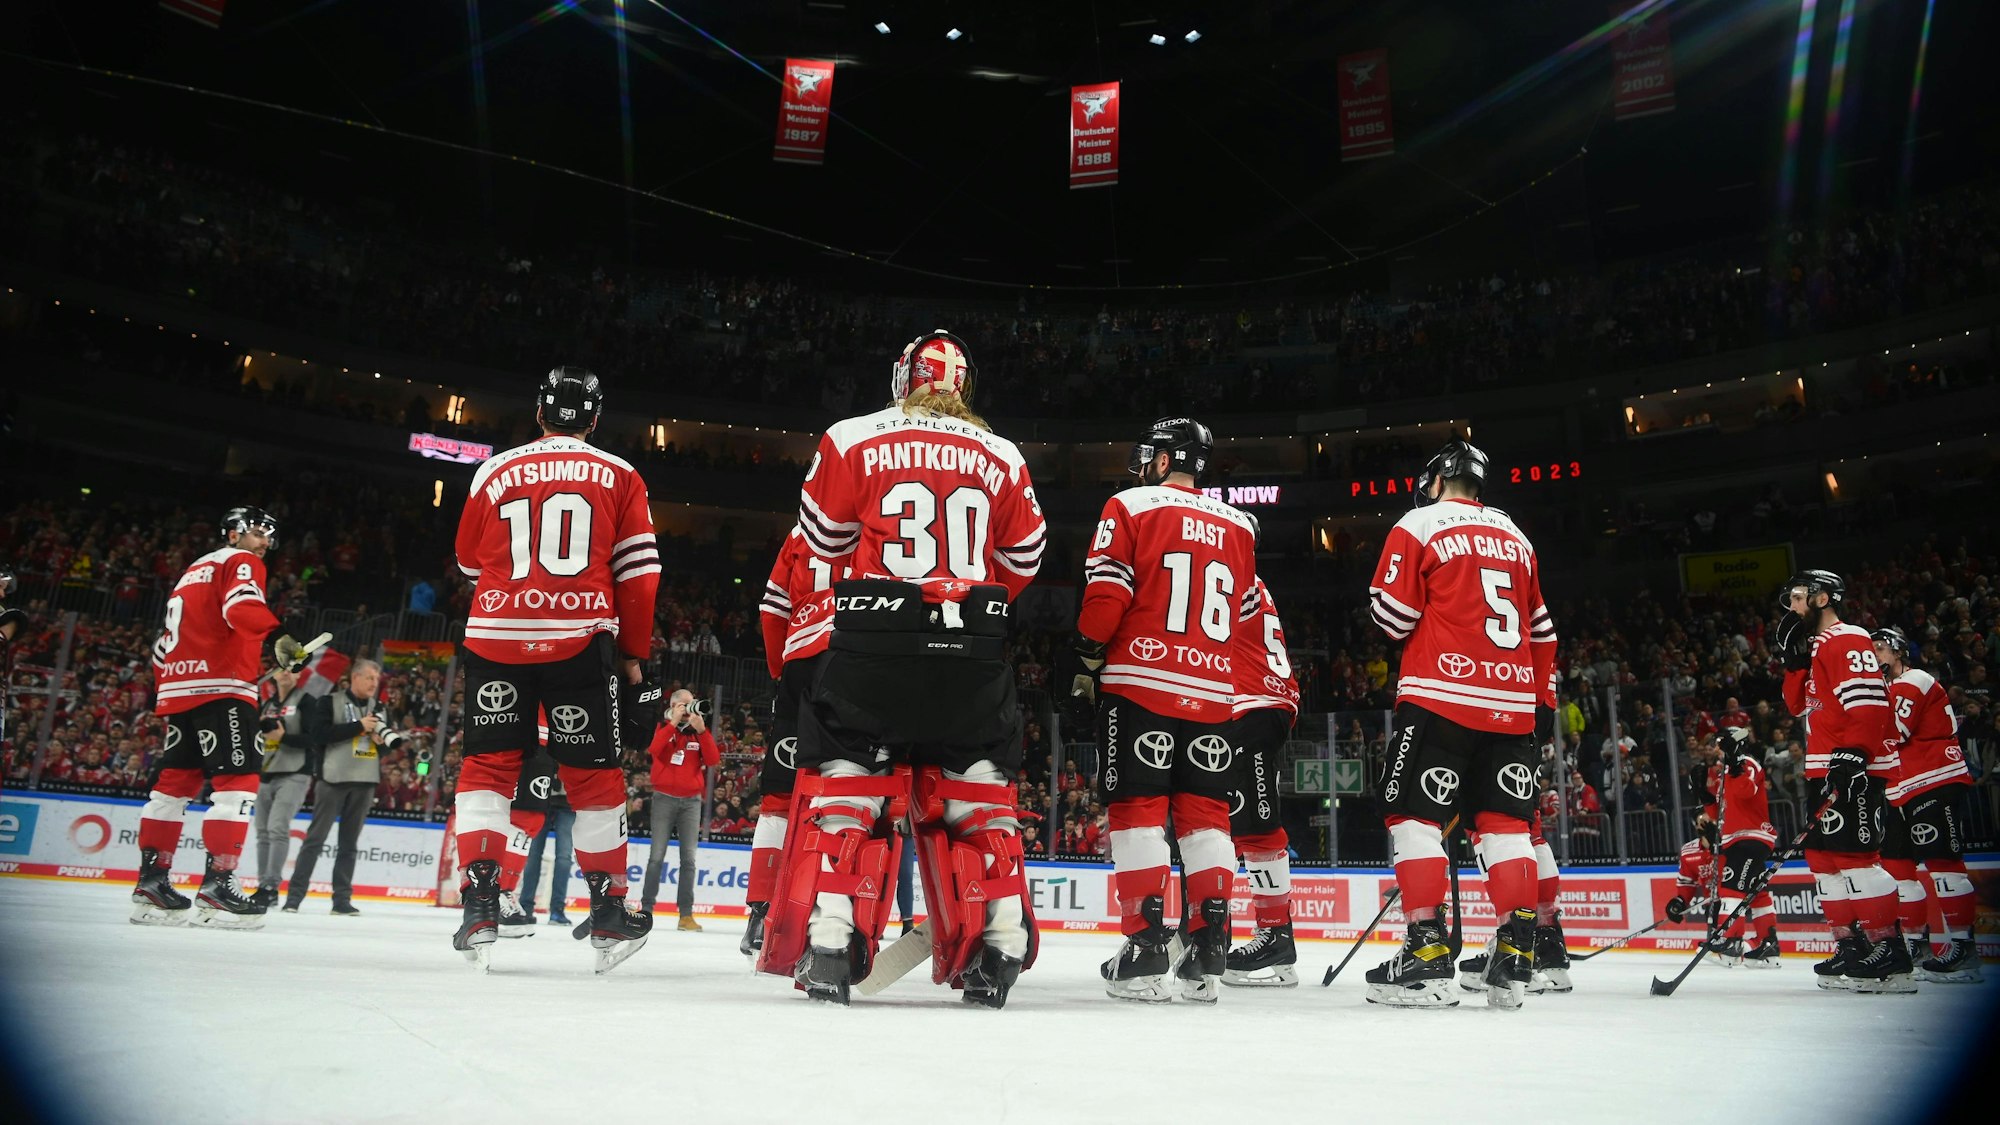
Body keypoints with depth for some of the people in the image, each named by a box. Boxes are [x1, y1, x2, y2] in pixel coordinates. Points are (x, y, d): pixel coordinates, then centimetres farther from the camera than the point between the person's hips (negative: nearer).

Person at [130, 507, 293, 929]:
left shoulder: (193, 571, 29)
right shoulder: (239, 562, 1)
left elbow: (168, 641, 29)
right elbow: (242, 607, -22)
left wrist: (163, 690, 31)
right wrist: (277, 637, -37)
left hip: (178, 689, 10)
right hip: (221, 686, -10)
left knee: (175, 781, 12)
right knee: (237, 781, -12)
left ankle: (151, 881, 14)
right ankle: (217, 885, -18)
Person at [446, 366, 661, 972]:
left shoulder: (495, 471, 11)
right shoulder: (619, 477, 8)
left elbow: (470, 562, 21)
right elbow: (637, 574, 4)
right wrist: (634, 655, 10)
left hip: (496, 638, 1)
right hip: (581, 641, 0)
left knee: (488, 764, 10)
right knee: (594, 775, 8)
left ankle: (480, 904, 1)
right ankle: (608, 913, 13)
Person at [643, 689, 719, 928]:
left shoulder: (700, 732, 9)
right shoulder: (662, 728, 5)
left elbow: (713, 761, -5)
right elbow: (653, 750, -16)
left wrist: (701, 730, -14)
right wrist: (673, 722, -18)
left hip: (691, 801, 2)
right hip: (664, 798, -2)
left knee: (689, 858, -1)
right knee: (657, 855, -4)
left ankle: (686, 913, 0)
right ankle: (646, 908, 2)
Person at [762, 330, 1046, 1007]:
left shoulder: (853, 440, 2)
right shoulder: (1003, 457, 11)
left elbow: (822, 544, 5)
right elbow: (1022, 563, 15)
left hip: (872, 645, -2)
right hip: (973, 653, 3)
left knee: (845, 786, 6)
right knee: (976, 793, 12)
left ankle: (828, 943, 0)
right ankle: (997, 949, 10)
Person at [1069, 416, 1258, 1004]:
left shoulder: (1131, 506, 0)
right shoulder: (1238, 525, 14)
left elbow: (1106, 593, -7)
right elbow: (1247, 614, 18)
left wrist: (1087, 664, 1)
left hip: (1139, 683, -4)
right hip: (1212, 693, 4)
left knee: (1138, 810, 0)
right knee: (1205, 814, 8)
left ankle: (1145, 947, -4)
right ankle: (1209, 954, 6)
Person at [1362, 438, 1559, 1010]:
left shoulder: (1419, 525, 1)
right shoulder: (1516, 537, 20)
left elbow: (1393, 615, -4)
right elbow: (1541, 630, 21)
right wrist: (1545, 701, 24)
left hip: (1441, 696, -6)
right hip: (1513, 704, 6)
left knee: (1415, 815, -2)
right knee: (1506, 822, 7)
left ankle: (1426, 954, -9)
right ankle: (1516, 956, 3)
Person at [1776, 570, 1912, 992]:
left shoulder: (1847, 640, -10)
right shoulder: (1818, 647, 21)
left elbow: (1869, 703, -20)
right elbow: (1799, 704, 19)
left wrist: (1853, 754, -27)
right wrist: (1795, 659, 9)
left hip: (1857, 768, -11)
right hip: (1829, 770, 11)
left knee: (1851, 853, -15)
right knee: (1823, 853, 11)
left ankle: (1889, 955, -13)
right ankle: (1852, 947, 16)